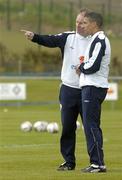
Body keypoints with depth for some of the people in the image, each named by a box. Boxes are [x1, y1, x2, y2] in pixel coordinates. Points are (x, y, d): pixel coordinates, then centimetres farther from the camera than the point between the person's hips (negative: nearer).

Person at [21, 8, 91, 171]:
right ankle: (69, 162, 13)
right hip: (68, 89, 3)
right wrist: (34, 37, -30)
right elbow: (50, 40, -13)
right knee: (67, 127, 5)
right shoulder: (68, 37, 3)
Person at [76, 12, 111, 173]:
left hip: (93, 87, -11)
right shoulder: (98, 39, 19)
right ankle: (96, 162, 17)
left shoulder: (99, 40, -13)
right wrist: (83, 67, 7)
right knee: (92, 125, 13)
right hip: (91, 86, 11)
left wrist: (81, 67, -5)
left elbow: (93, 66, -22)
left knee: (90, 125, -11)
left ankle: (98, 163, -12)